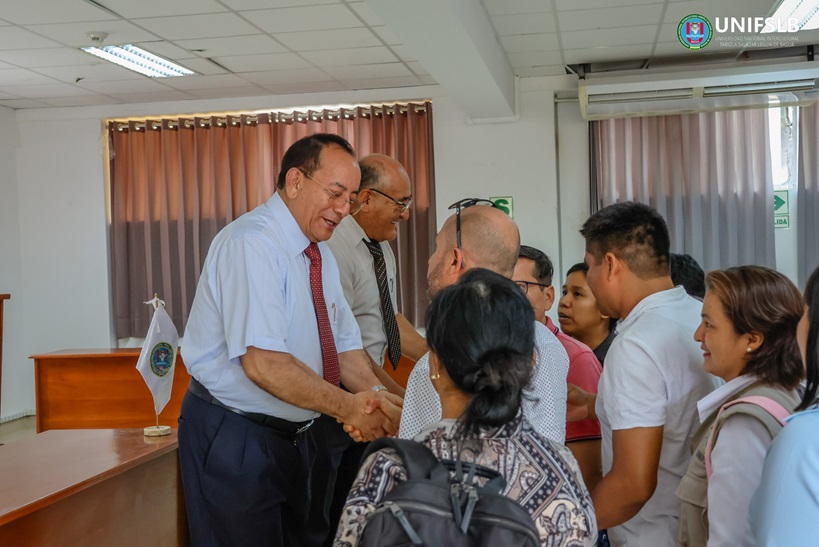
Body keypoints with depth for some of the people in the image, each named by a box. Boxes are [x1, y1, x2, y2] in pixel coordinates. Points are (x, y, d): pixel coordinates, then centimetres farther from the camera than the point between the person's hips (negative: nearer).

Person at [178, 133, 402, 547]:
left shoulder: (319, 254, 8)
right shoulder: (252, 244, -21)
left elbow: (344, 346, 4)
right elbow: (263, 362, -30)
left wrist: (375, 396, -15)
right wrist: (348, 407, -29)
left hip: (292, 434, 9)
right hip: (233, 437, -9)